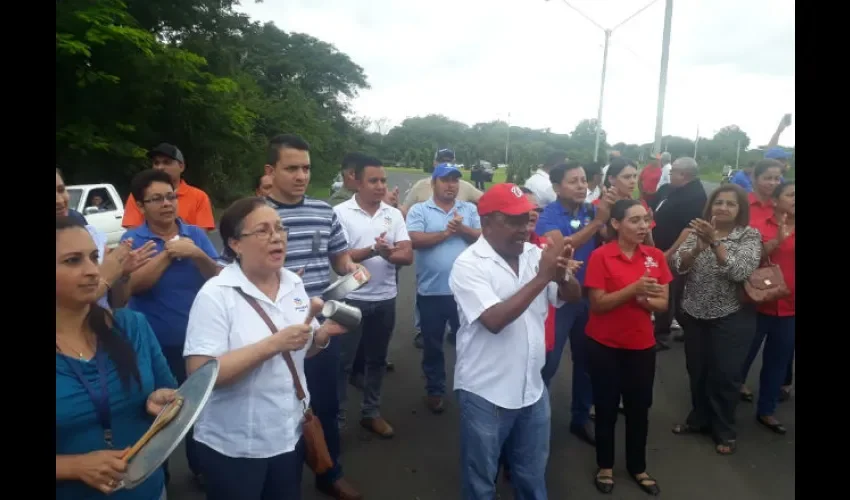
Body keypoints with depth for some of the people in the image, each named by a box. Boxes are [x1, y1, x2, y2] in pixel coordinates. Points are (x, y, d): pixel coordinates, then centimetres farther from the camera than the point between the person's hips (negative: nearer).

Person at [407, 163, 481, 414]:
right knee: (433, 345, 13)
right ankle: (434, 390, 31)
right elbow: (414, 240, -14)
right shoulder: (419, 210, 0)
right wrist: (445, 233, -12)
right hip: (431, 291, -1)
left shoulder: (470, 209, 8)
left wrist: (461, 229, -16)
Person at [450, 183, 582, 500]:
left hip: (532, 388, 5)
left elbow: (574, 296, 4)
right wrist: (542, 277, -25)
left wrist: (561, 274, -18)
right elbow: (494, 320, -28)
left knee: (532, 474, 23)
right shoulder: (469, 264, -16)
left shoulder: (534, 254, 0)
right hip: (485, 393, -5)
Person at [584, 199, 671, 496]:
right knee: (606, 408, 10)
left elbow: (663, 304, 0)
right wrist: (634, 288, -27)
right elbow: (598, 304, -17)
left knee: (639, 408, 15)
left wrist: (642, 299, -21)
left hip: (642, 345, 4)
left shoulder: (656, 257, 0)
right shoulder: (601, 256, -14)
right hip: (605, 346, -4)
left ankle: (637, 467, 35)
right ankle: (605, 466, 30)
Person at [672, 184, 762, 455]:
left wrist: (714, 242, -30)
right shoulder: (698, 231, 1)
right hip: (695, 315, 3)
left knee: (725, 375, 5)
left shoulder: (750, 236, -7)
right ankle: (699, 419, 36)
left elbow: (740, 271, -23)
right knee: (697, 371, 14)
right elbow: (678, 265, -9)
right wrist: (698, 247, -27)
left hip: (732, 318, -3)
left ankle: (725, 431, 25)